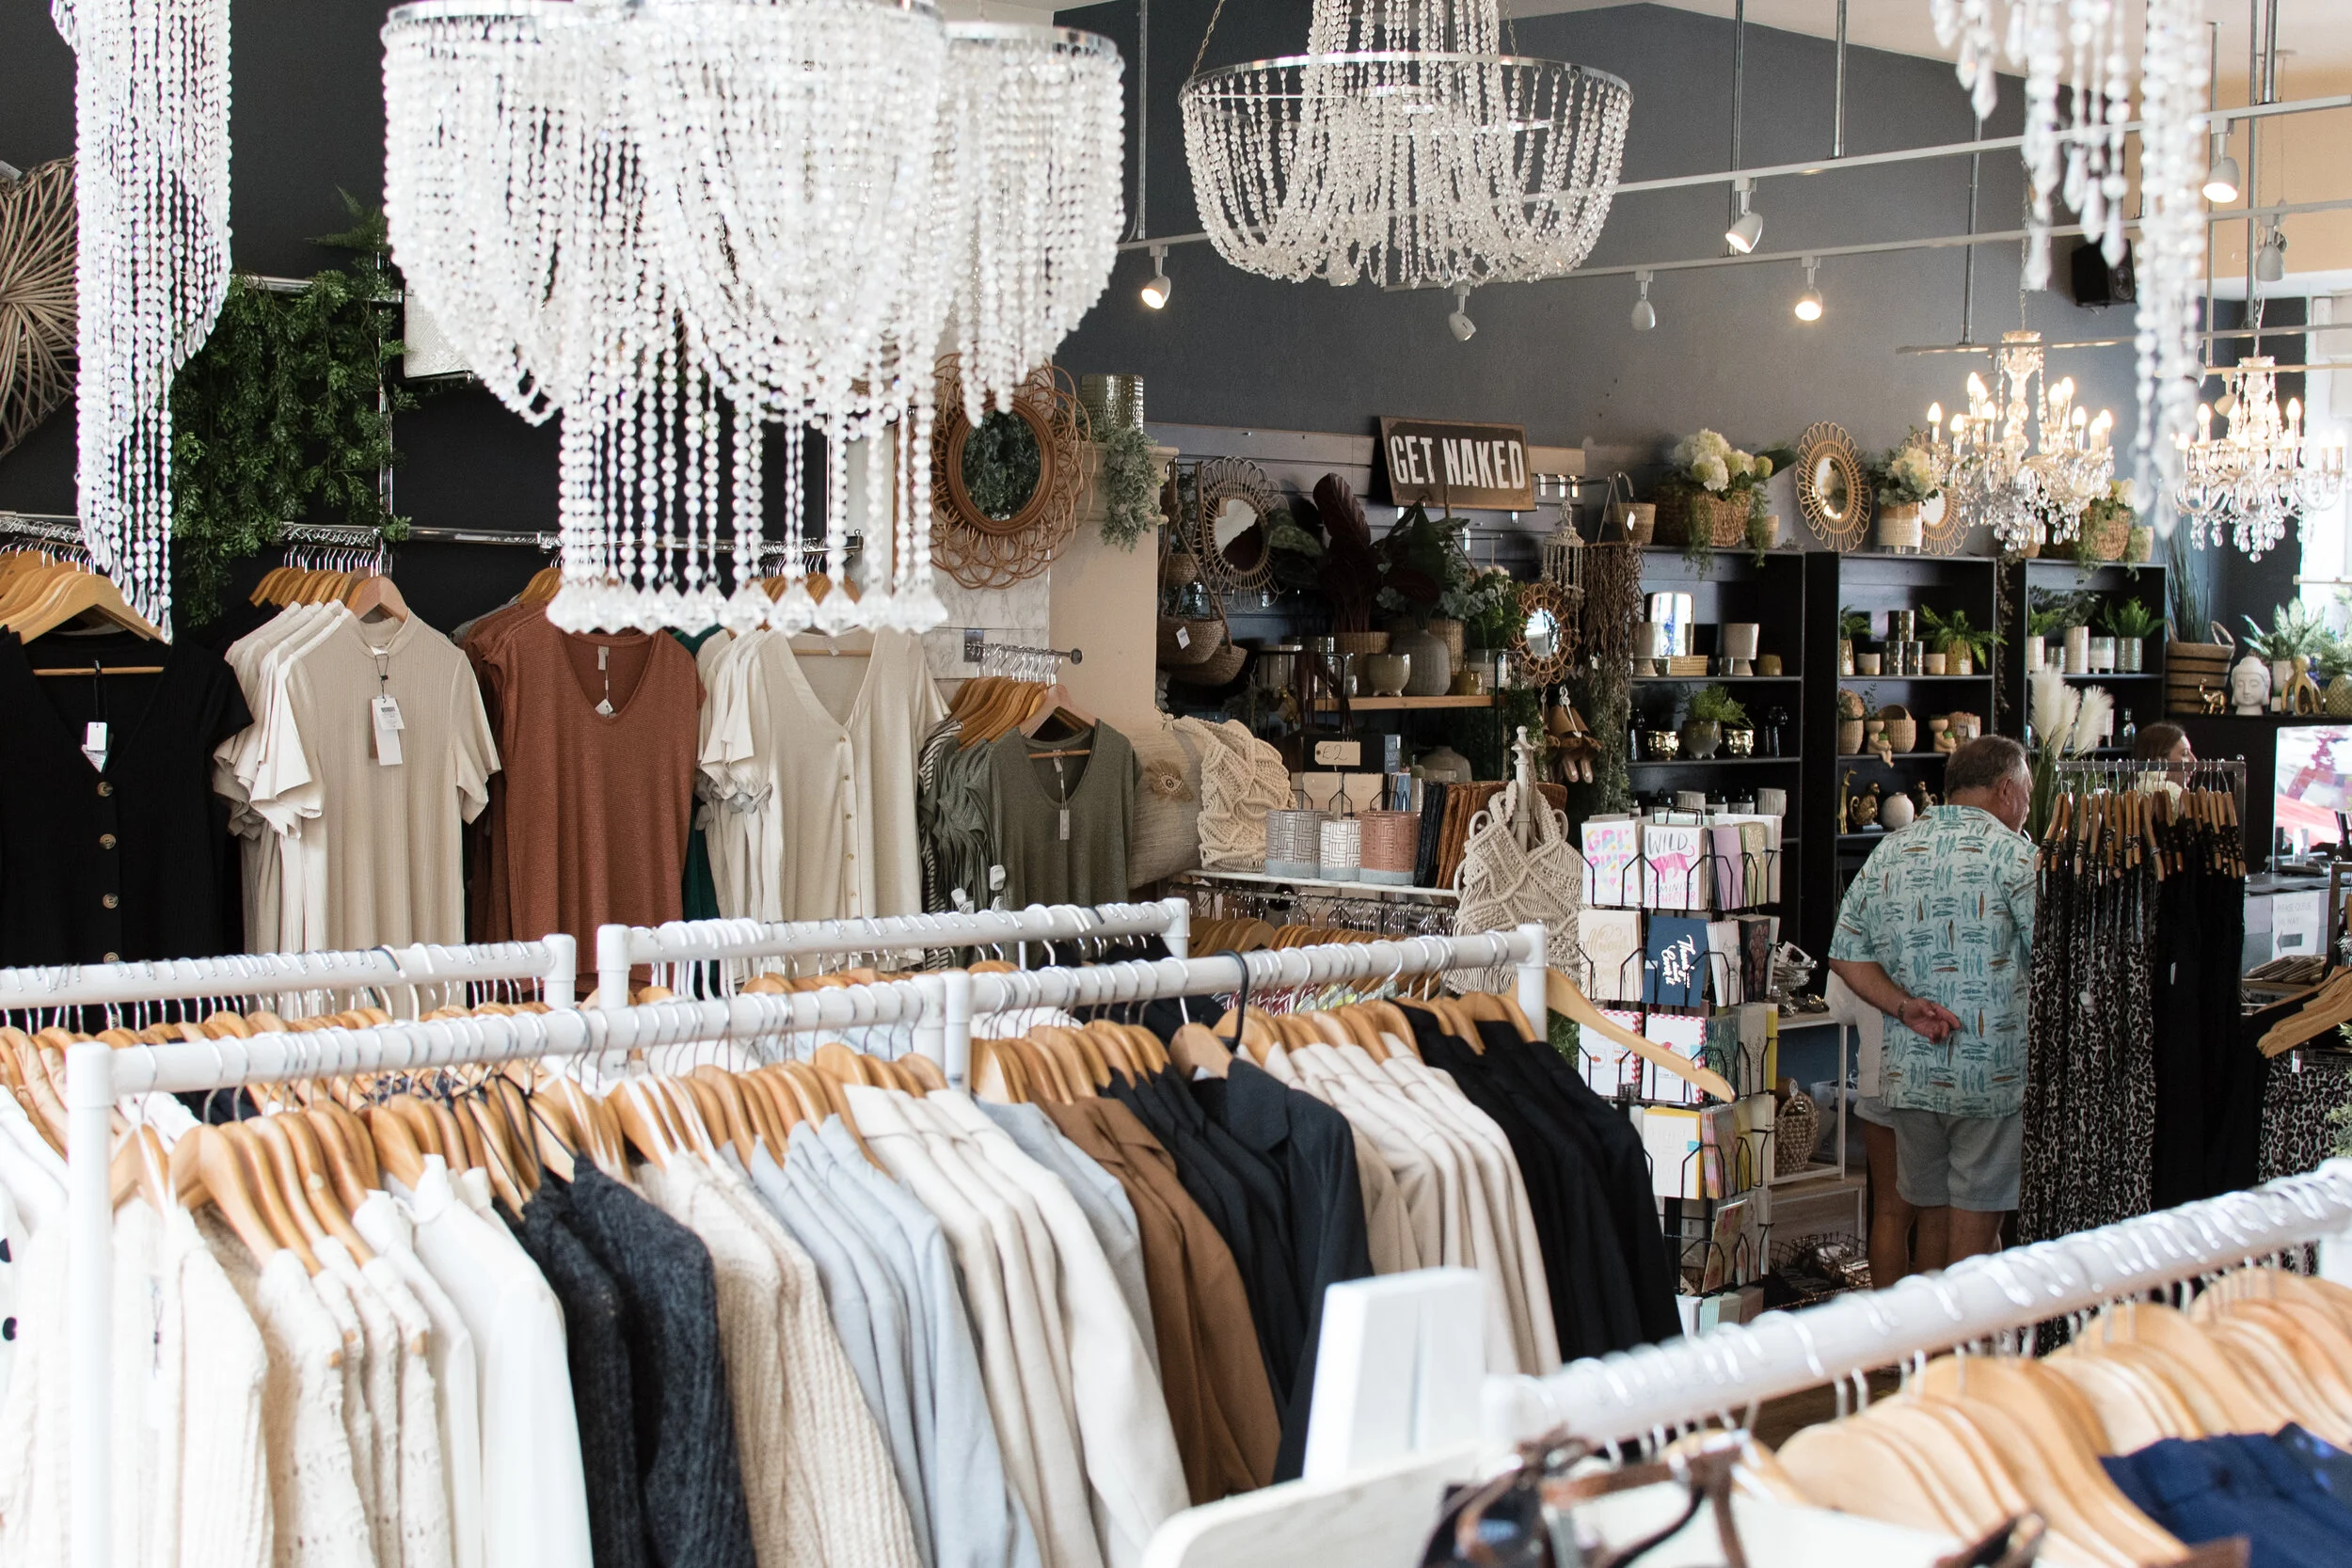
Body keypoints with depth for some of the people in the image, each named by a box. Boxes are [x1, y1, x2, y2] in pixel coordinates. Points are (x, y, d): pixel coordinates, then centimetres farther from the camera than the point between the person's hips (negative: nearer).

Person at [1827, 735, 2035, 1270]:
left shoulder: (1887, 854, 10)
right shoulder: (2012, 854, -8)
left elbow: (1845, 955, 7)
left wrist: (1904, 1006, -2)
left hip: (1909, 1074, 5)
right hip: (1992, 1076, -5)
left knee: (1932, 1220, 16)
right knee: (1976, 1226, 0)